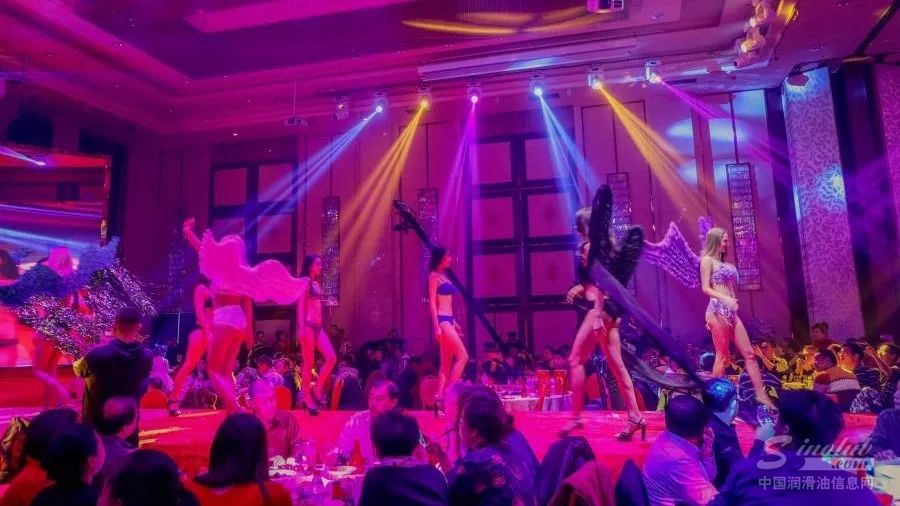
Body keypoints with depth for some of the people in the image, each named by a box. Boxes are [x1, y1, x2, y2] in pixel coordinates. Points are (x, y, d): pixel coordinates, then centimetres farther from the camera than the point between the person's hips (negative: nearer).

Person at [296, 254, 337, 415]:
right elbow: (300, 305, -12)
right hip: (308, 326, -8)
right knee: (309, 363, -3)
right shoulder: (304, 281, -5)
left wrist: (319, 325, 17)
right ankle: (308, 399, 5)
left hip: (317, 326, 8)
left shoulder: (316, 283, 19)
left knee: (331, 357, -2)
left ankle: (317, 390, 9)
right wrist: (301, 327, -19)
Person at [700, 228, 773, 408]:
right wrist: (725, 299, -21)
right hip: (718, 310, -8)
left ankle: (761, 394, 8)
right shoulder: (707, 260, -2)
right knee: (722, 356, -4)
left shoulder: (723, 262, 20)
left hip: (731, 311, 8)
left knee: (749, 353, 5)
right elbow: (706, 288, -10)